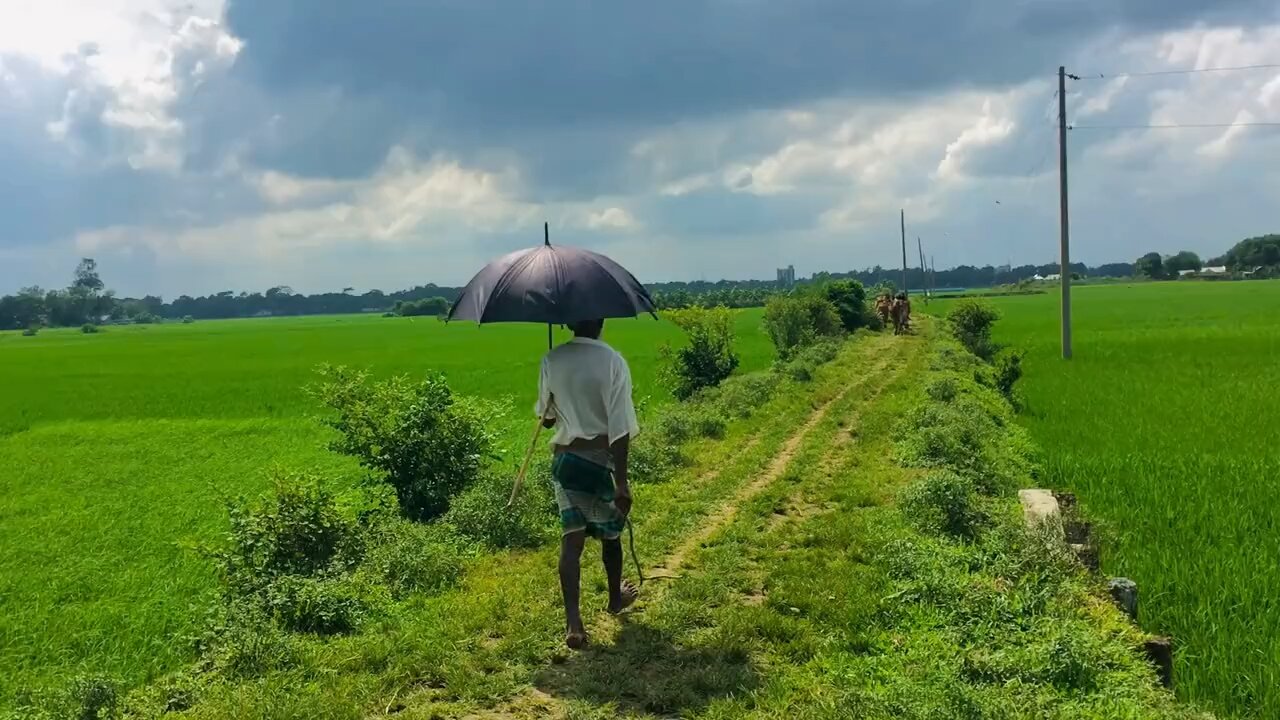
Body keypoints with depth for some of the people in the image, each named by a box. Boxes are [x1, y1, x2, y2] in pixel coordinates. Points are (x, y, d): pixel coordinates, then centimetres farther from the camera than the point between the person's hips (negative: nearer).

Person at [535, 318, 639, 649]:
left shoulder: (552, 361, -3)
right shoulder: (612, 361, -15)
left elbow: (545, 417, 9)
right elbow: (620, 428, -18)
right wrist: (622, 482, -16)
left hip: (564, 458, 2)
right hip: (601, 459, -2)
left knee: (571, 538, 3)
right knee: (610, 534, 19)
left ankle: (573, 622, -8)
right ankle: (615, 597, 40)